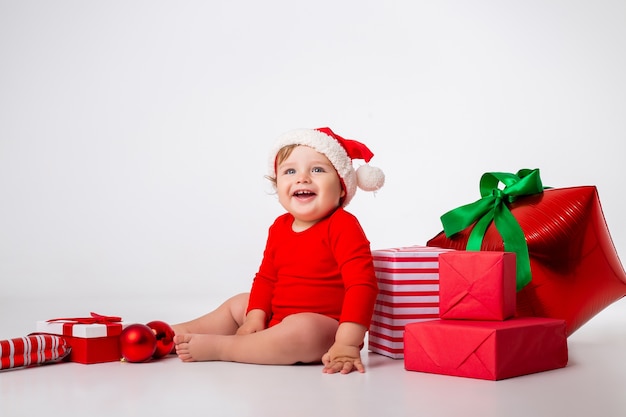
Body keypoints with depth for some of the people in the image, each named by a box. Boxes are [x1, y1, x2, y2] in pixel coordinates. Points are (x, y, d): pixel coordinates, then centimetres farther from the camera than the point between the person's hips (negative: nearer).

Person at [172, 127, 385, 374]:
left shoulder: (342, 226, -18)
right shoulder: (280, 227, 5)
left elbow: (362, 283, -24)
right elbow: (266, 277, 14)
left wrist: (348, 343, -31)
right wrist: (255, 317, -1)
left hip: (325, 327, -8)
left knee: (301, 329, -37)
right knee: (237, 304, 23)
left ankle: (215, 347, -22)